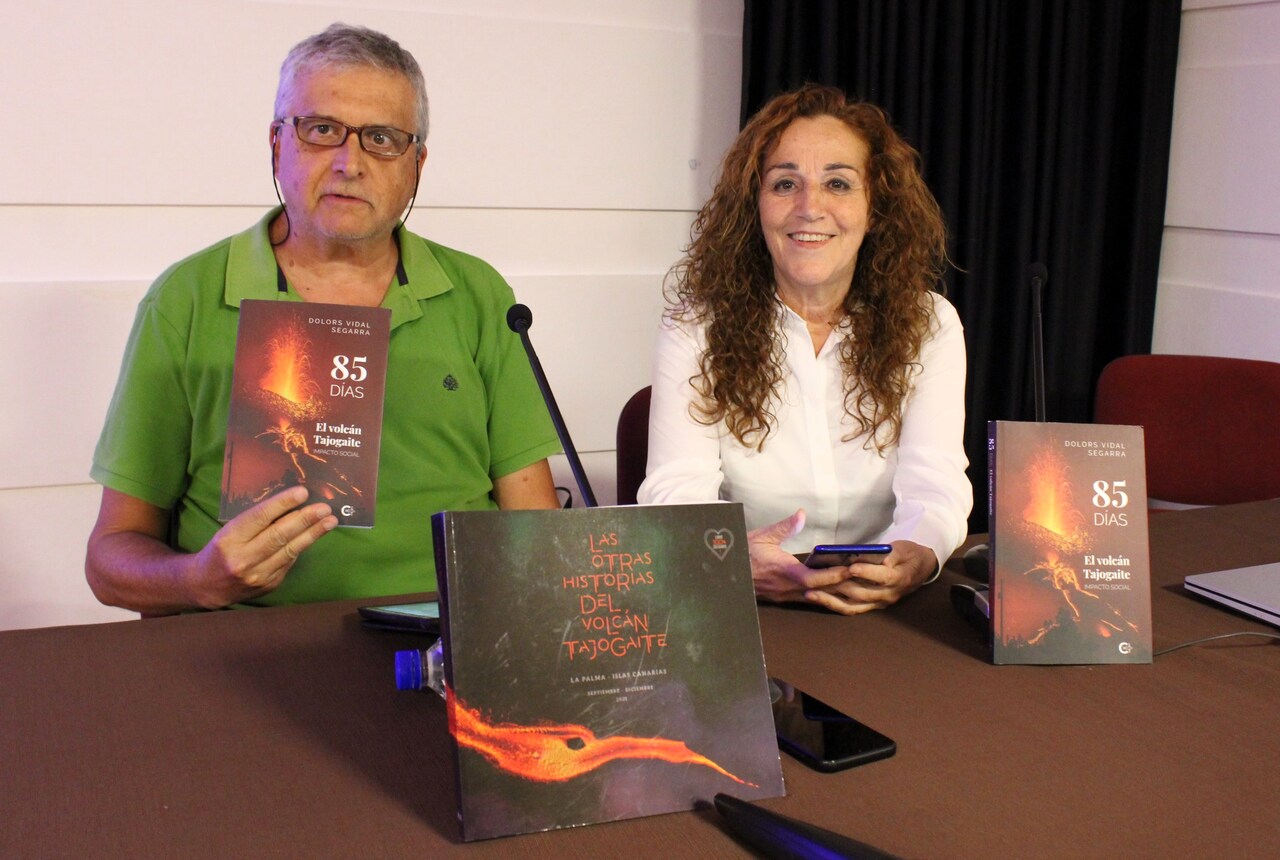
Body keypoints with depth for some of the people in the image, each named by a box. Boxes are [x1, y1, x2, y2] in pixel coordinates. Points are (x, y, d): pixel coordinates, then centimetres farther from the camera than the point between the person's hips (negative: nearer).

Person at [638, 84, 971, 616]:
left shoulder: (928, 325, 4)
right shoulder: (697, 324, -1)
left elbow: (936, 486, -7)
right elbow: (679, 488, -12)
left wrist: (917, 557, -31)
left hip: (886, 609, 1)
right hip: (737, 609, 0)